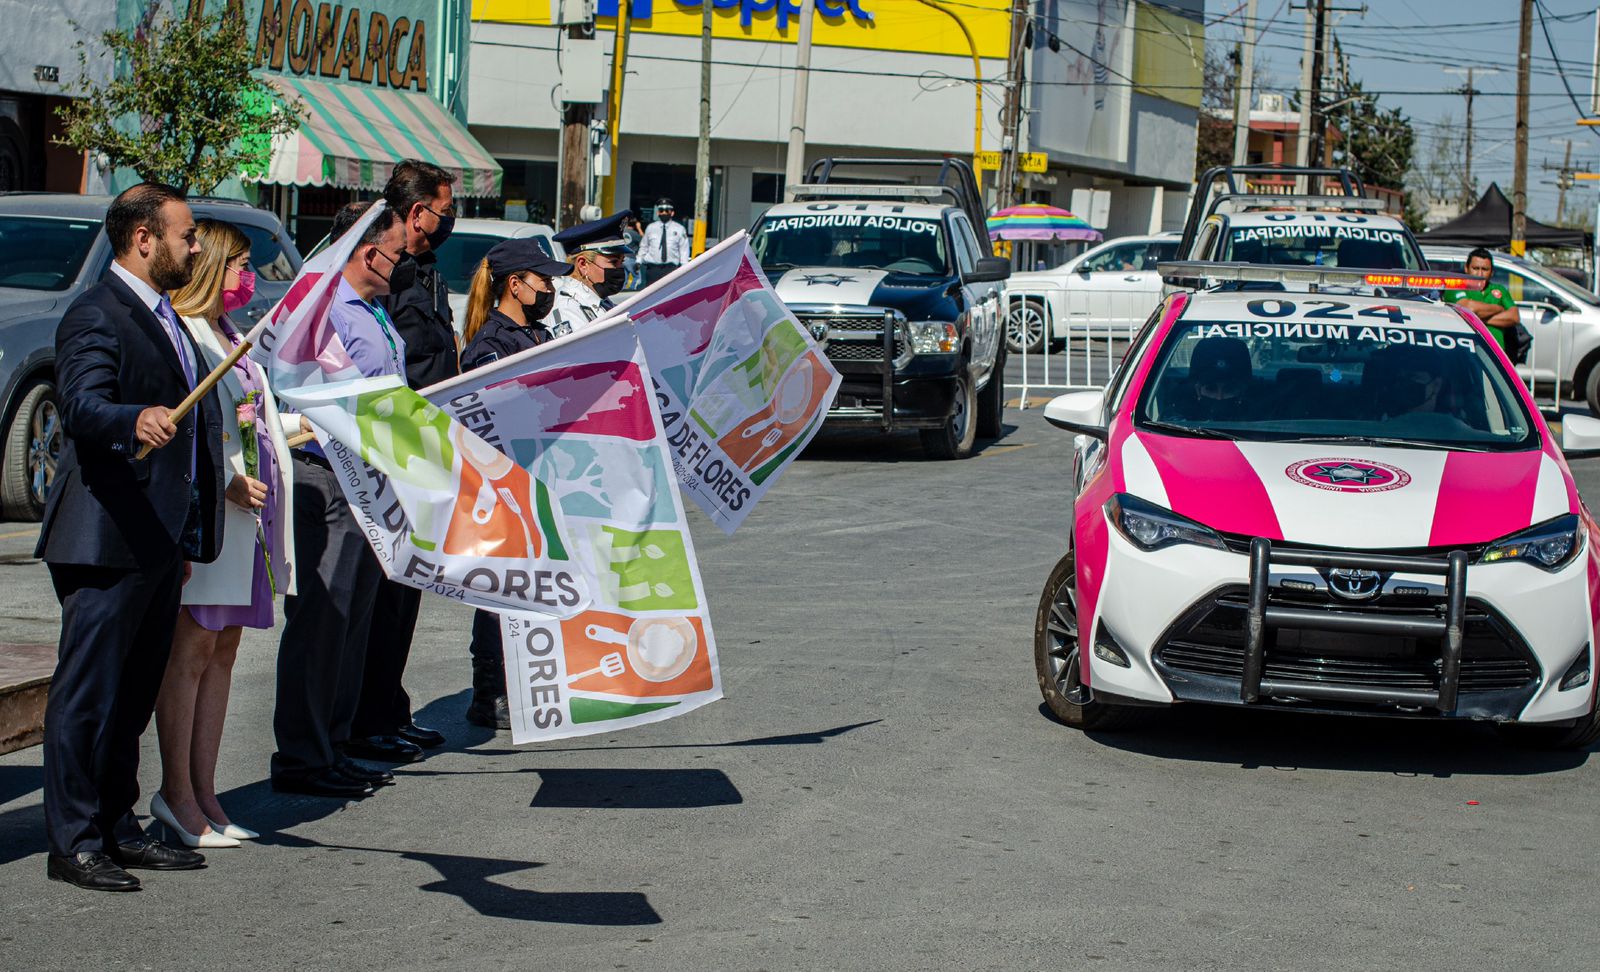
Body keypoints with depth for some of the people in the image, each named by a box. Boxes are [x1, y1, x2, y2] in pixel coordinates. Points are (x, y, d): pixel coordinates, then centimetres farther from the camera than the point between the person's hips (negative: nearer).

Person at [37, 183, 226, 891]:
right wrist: (135, 422, -47)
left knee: (133, 694, 14)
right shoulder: (95, 315, -11)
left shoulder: (165, 317, 20)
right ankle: (73, 844, 1)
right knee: (88, 694, -4)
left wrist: (186, 537, 29)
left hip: (160, 542, 9)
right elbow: (82, 406, -26)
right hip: (108, 541, -9)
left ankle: (118, 830, 22)